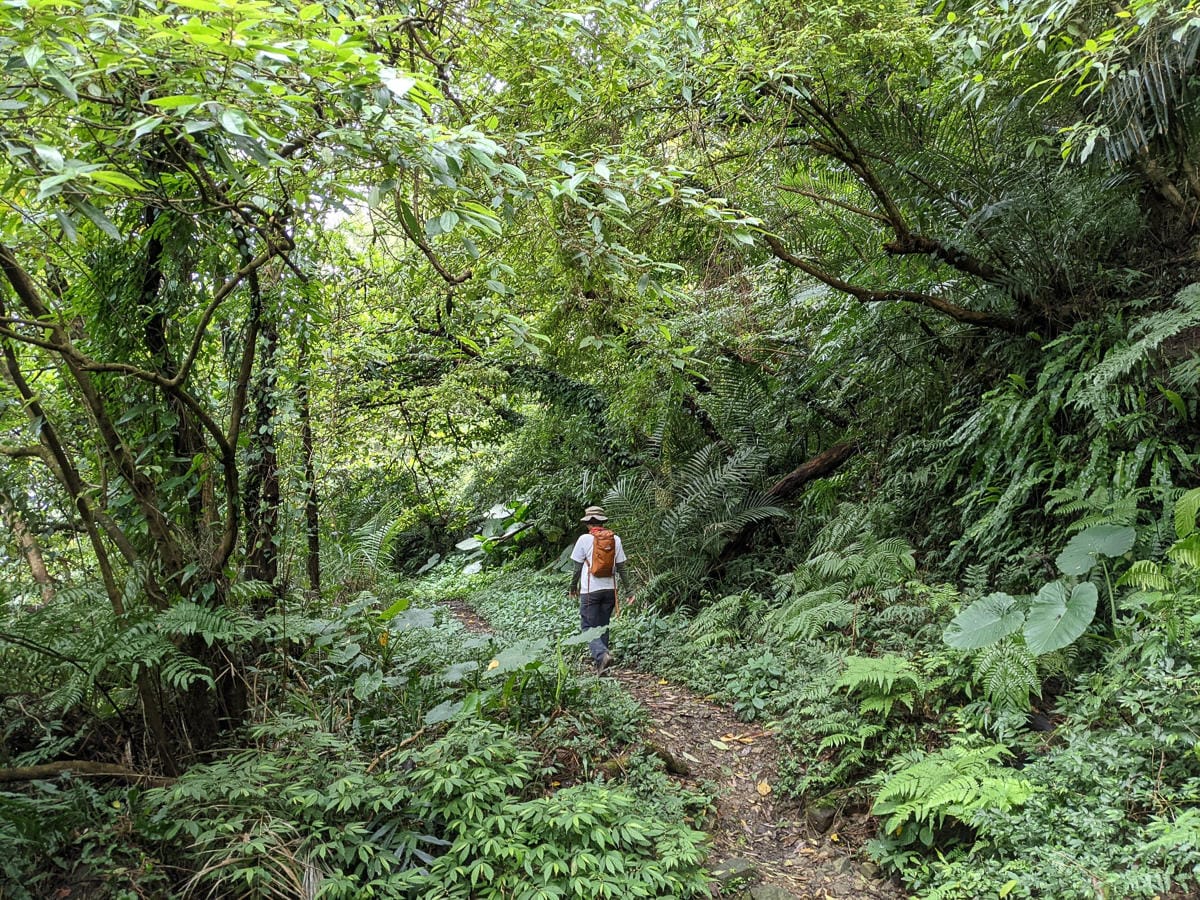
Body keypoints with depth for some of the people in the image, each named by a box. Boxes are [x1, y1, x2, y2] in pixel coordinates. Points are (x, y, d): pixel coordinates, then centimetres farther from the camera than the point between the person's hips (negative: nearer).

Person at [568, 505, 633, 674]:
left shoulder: (584, 539, -7)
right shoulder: (615, 539, 3)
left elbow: (578, 567, -2)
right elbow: (621, 567, 5)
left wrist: (573, 587, 13)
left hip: (590, 590, -4)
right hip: (610, 589, 4)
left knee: (588, 627, 0)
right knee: (603, 626, 16)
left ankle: (602, 654, -21)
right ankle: (598, 660, 20)